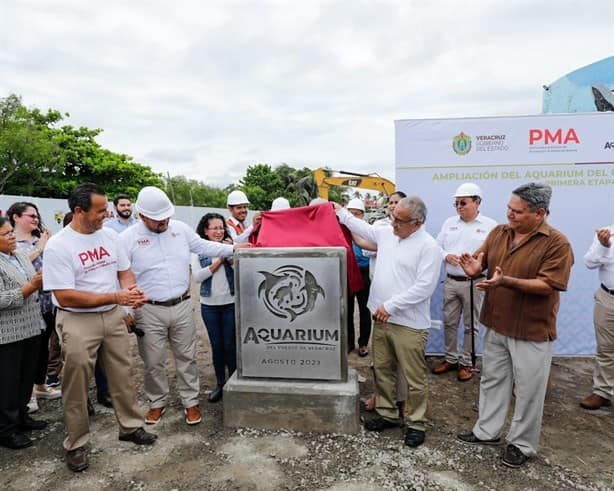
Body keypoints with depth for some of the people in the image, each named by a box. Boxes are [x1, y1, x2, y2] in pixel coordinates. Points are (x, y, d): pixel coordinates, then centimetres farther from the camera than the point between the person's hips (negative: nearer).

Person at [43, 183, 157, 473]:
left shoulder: (109, 235, 2)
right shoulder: (57, 246, -16)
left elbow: (124, 271, 10)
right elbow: (65, 297, -20)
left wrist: (131, 290, -13)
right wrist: (116, 297, -23)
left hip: (113, 317, 5)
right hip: (77, 322, -5)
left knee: (122, 376, 14)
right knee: (77, 386, 7)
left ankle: (131, 426, 31)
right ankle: (76, 444, 25)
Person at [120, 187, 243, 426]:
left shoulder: (180, 229, 2)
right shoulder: (127, 239, -8)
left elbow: (204, 246, 13)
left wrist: (233, 248, 8)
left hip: (182, 306, 2)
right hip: (149, 311, -2)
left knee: (186, 357, 12)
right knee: (153, 362, 11)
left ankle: (191, 401, 27)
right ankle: (157, 402, 33)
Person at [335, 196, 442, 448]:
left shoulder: (428, 247, -15)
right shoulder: (386, 233, 7)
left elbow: (424, 287, -20)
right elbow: (362, 227, 25)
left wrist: (390, 305, -19)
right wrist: (340, 212, 28)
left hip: (409, 324, -7)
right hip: (382, 318, 7)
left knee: (414, 378, 5)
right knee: (382, 370, 18)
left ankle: (416, 423, 24)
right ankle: (386, 414, 35)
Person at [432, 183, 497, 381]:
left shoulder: (490, 225, -4)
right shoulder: (449, 222, 9)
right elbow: (437, 246, 10)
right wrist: (446, 256, -10)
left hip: (474, 283, -4)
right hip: (450, 281, 4)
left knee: (471, 325, 7)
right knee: (449, 322, 12)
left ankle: (466, 363, 22)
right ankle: (450, 359, 27)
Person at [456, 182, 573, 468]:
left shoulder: (557, 243, -16)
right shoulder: (498, 233, 1)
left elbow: (548, 285, -22)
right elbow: (481, 260, 3)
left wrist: (506, 281, -33)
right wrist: (474, 267, -22)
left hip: (532, 330, -5)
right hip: (496, 325, 6)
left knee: (528, 390, 11)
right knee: (492, 380, 19)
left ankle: (522, 444, 31)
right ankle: (486, 431, 37)